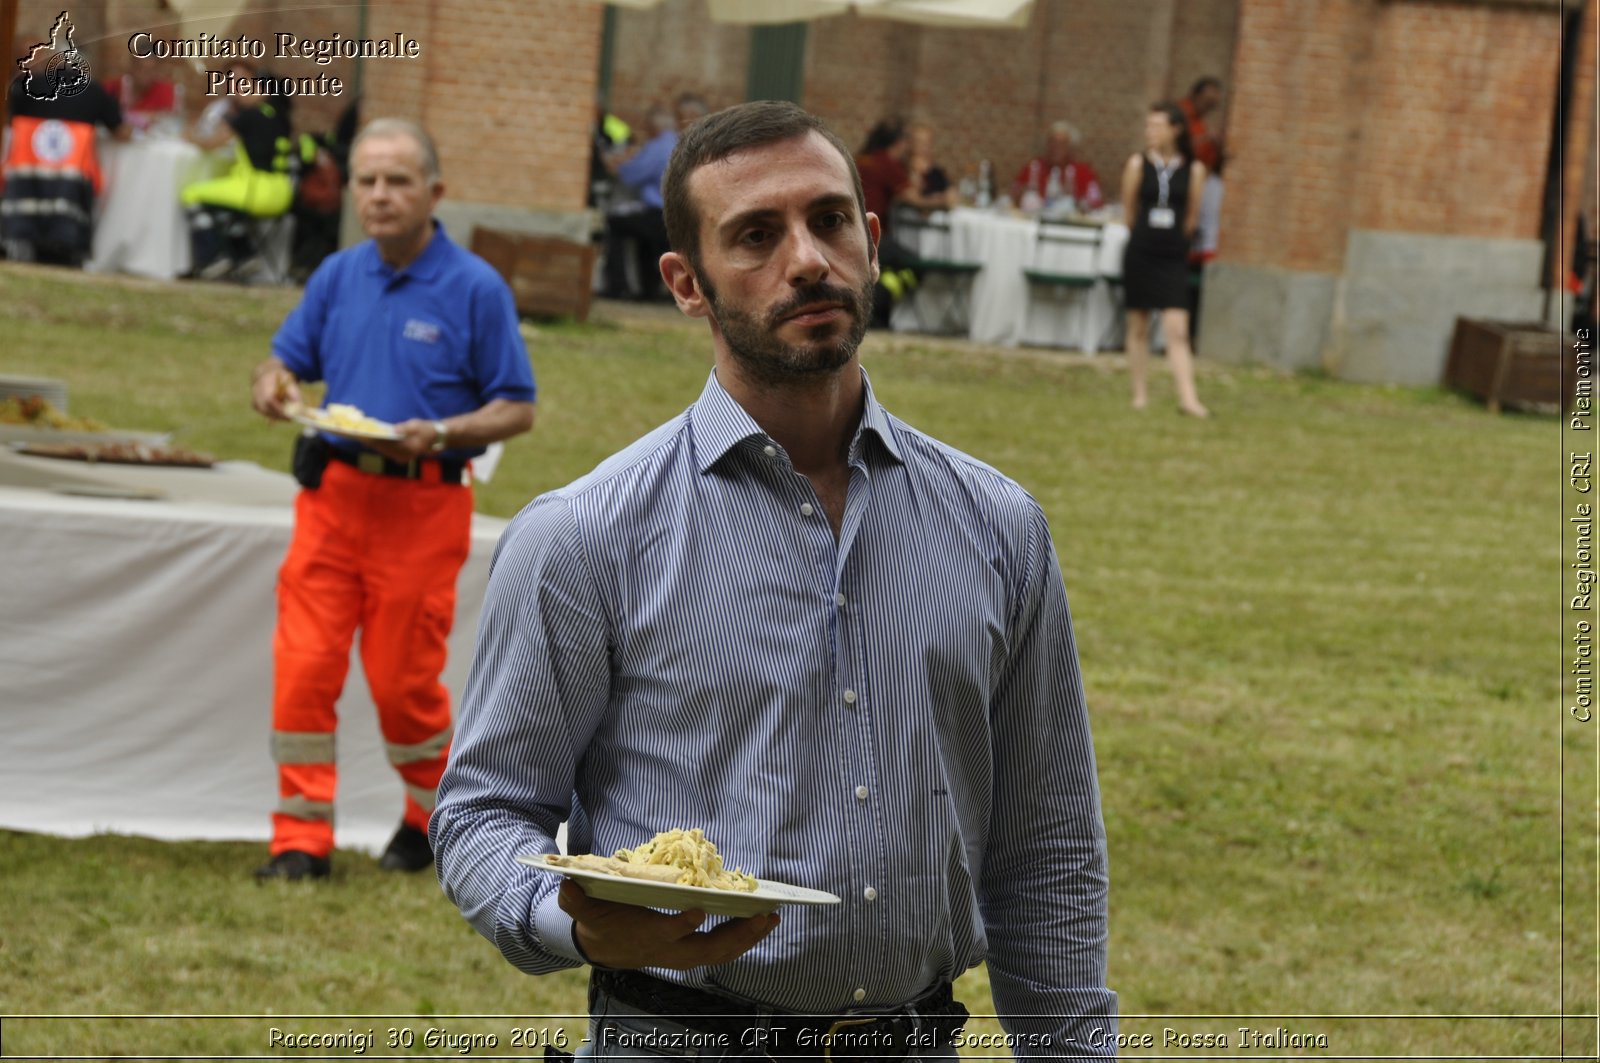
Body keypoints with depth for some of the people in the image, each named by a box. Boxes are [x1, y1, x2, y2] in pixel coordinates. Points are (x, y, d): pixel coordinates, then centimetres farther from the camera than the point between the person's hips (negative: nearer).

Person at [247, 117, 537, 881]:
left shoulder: (475, 289, -6)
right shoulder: (337, 276, 7)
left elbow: (517, 408, -4)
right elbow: (288, 358, 16)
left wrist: (442, 433, -21)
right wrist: (273, 384, -8)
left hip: (422, 503, -4)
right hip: (334, 493, 4)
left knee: (403, 677, 3)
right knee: (303, 663, -5)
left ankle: (436, 814, 28)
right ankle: (301, 837, 1)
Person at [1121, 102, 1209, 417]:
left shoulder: (1193, 169, -2)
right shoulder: (1138, 163, -2)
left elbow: (1192, 217, 7)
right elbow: (1129, 210, 7)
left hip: (1173, 258, -1)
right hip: (1140, 254, 1)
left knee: (1177, 331, -8)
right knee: (1138, 328, 8)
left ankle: (1188, 398, -12)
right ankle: (1139, 393, 17)